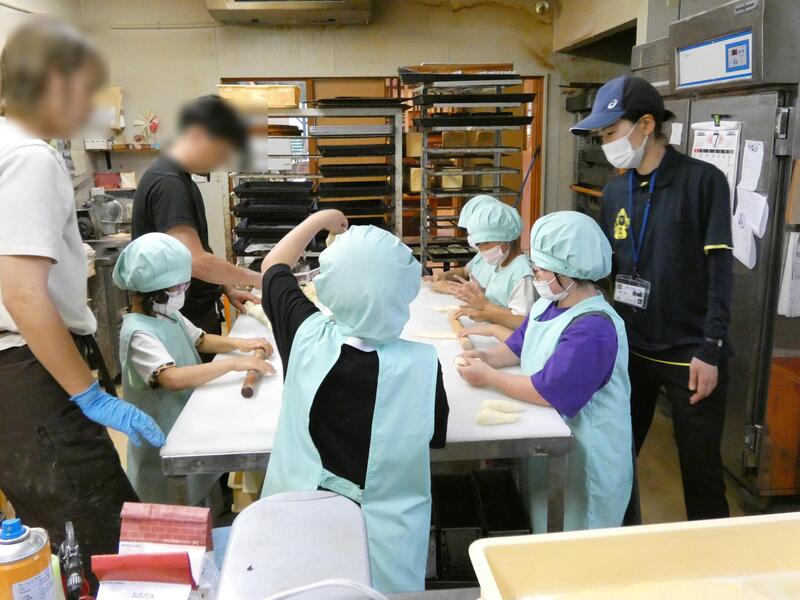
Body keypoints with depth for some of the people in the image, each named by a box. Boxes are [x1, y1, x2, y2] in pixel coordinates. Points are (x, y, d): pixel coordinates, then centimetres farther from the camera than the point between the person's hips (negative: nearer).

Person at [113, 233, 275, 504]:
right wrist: (233, 363, -40)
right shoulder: (138, 333, -27)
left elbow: (201, 340, 15)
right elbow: (173, 378, -39)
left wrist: (239, 343, -4)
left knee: (195, 497, 23)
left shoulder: (169, 315, 1)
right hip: (163, 437, -8)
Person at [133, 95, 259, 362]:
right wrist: (258, 279, -19)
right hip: (183, 322, -10)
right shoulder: (167, 184, -20)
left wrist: (227, 289, 9)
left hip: (199, 312, 10)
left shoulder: (180, 180, 11)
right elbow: (195, 261, -27)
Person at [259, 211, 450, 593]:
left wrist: (319, 220, 15)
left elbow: (273, 266, 2)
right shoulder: (421, 364, -23)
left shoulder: (307, 336, -18)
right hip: (385, 530, -2)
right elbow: (437, 436, -3)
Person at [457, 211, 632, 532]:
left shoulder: (592, 329, -30)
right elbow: (520, 343, 14)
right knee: (545, 526, 26)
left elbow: (546, 392, -31)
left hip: (583, 455, -9)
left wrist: (488, 376, -20)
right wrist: (489, 357, -7)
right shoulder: (550, 303, 2)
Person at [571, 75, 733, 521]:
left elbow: (720, 270, -11)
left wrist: (710, 351, -15)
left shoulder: (703, 181, -9)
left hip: (690, 354, -5)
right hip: (631, 348, 5)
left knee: (700, 468, 9)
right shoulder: (615, 191, 6)